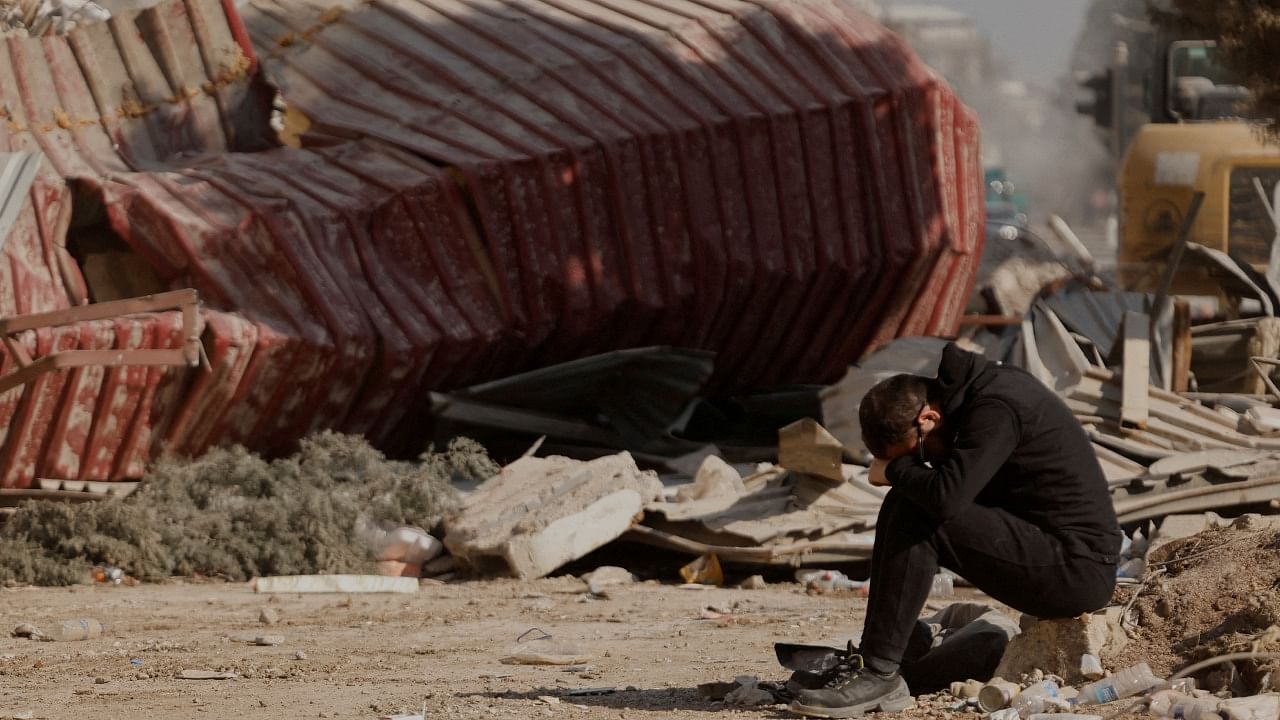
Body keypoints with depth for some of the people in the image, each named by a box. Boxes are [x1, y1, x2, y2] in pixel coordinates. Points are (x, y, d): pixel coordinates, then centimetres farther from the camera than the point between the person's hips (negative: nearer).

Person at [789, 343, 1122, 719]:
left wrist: (895, 469, -11)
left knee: (914, 516, -19)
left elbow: (947, 496, -30)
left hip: (1081, 569, -10)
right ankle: (871, 656, 3)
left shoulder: (996, 410, -19)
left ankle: (879, 673, -17)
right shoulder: (976, 392, 10)